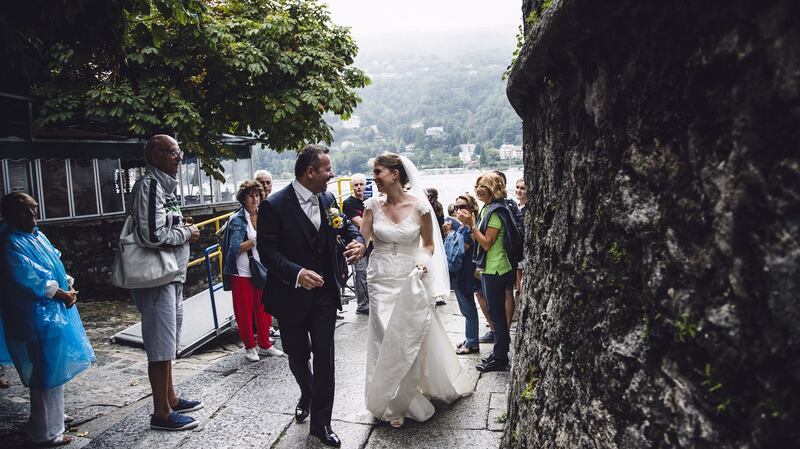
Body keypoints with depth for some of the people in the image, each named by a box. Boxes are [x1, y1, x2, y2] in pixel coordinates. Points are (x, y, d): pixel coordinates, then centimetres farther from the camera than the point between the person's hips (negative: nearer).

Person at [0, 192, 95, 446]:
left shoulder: (37, 235, 11)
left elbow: (57, 264, 14)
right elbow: (32, 280, -21)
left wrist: (69, 287, -2)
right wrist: (63, 294, -13)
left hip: (55, 311, 9)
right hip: (37, 318, -9)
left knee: (55, 369, 20)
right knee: (47, 373, -1)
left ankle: (53, 416, 36)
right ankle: (45, 433, 11)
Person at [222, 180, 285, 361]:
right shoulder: (237, 220, -7)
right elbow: (235, 248, -17)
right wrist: (255, 241, -17)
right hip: (242, 273, -5)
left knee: (264, 309, 9)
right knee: (245, 311, 4)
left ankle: (265, 345, 22)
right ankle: (249, 347, 19)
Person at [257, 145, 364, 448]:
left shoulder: (328, 200, 0)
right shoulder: (274, 206, -16)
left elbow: (347, 226, 12)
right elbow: (267, 251, -17)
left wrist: (357, 241, -12)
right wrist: (297, 273, -32)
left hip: (324, 294, 3)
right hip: (291, 296, -3)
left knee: (324, 358, 4)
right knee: (297, 356, 17)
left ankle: (321, 422, 20)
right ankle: (307, 395, 50)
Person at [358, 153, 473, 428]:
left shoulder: (419, 206, -8)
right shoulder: (373, 205, -3)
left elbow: (429, 243, 4)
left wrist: (423, 260, -13)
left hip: (410, 282, -1)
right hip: (381, 282, 1)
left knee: (410, 341, 9)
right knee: (385, 341, 7)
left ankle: (403, 401, 33)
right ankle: (393, 402, 29)